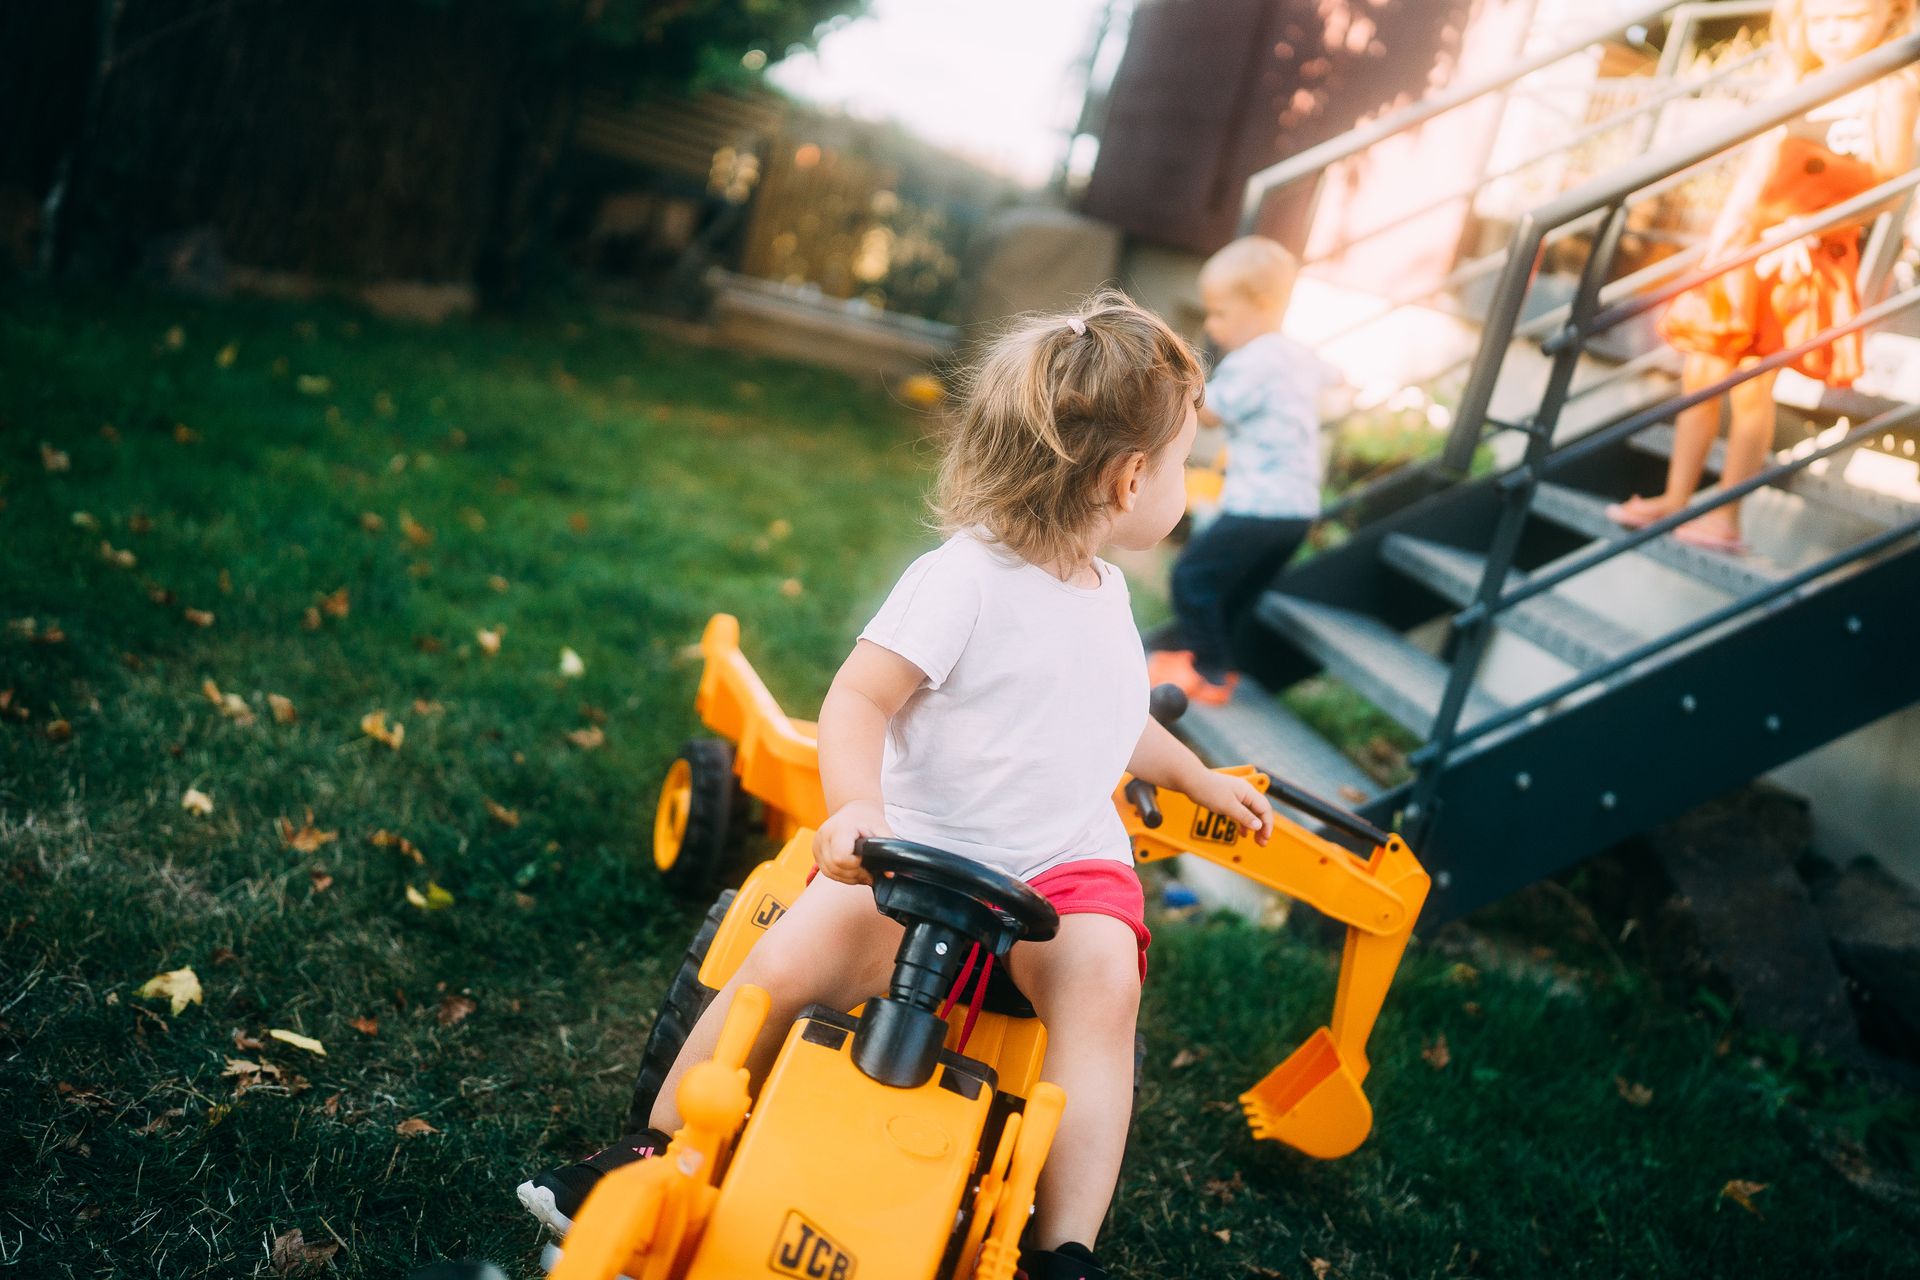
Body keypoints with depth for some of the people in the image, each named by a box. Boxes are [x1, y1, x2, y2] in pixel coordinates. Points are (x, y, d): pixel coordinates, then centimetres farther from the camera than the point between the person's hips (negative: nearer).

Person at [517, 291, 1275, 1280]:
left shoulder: (1104, 592, 13)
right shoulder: (964, 578, -13)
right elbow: (859, 696, -19)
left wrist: (1197, 778, 35)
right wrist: (856, 808, -35)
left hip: (1064, 865, 5)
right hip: (918, 853, -5)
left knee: (1103, 973, -27)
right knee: (791, 958, -25)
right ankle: (658, 1154, 0)